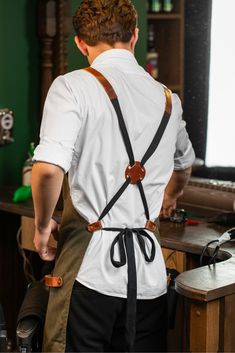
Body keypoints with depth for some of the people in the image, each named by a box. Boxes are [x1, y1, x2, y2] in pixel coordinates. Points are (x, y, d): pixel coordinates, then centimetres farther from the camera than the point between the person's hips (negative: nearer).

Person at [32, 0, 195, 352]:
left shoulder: (73, 87, -7)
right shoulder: (168, 99, 11)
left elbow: (48, 169, -21)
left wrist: (43, 225, -1)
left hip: (89, 268, -4)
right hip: (149, 272, 5)